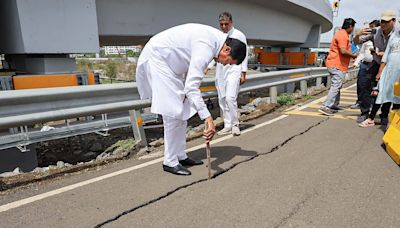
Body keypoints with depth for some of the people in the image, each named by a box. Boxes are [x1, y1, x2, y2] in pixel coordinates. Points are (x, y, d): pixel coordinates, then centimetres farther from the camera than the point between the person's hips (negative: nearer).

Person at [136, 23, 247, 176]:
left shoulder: (217, 38, 1)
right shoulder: (206, 47, -29)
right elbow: (192, 87, -36)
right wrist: (207, 117, -39)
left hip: (169, 63, 10)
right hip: (156, 59, -10)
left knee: (183, 111, 8)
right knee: (173, 112, -12)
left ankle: (180, 156, 16)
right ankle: (170, 162, 0)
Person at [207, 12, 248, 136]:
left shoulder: (239, 35, 2)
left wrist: (243, 74, -6)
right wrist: (207, 67, 3)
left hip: (233, 69, -4)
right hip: (220, 70, 5)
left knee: (230, 98, -16)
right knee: (222, 100, 3)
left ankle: (235, 124, 0)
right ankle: (227, 126, 12)